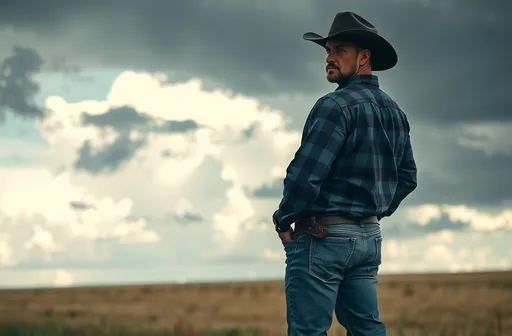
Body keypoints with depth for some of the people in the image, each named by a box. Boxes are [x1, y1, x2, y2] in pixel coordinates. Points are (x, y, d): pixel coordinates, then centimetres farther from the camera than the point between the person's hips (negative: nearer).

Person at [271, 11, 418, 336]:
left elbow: (306, 174, -21)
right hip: (369, 236, 9)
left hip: (322, 236, -8)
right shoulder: (394, 111, 12)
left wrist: (283, 221, -8)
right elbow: (407, 177, 19)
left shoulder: (337, 105, -15)